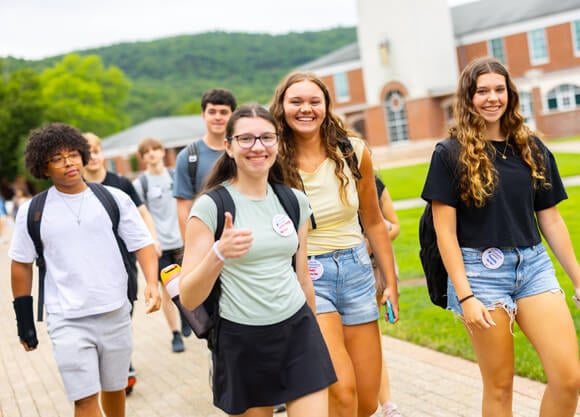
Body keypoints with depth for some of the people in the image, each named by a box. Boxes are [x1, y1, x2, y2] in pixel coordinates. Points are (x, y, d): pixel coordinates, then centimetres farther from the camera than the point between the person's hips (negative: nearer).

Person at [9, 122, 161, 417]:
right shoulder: (32, 211, 0)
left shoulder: (115, 199, -1)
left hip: (116, 314, 2)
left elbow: (142, 244, 0)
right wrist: (24, 320, 7)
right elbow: (21, 264, 7)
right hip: (67, 322, -1)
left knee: (114, 389, 16)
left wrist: (152, 282, -18)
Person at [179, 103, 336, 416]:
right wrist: (218, 254, -31)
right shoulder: (210, 206, -11)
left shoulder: (294, 200, 3)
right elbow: (188, 298, -14)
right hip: (242, 340, -3)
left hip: (298, 332, 3)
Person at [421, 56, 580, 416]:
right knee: (500, 385, 4)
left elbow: (551, 220, 12)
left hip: (533, 265, 4)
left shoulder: (532, 148, 9)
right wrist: (465, 296, -12)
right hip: (481, 269, -3)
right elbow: (445, 231, -6)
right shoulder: (451, 154, -3)